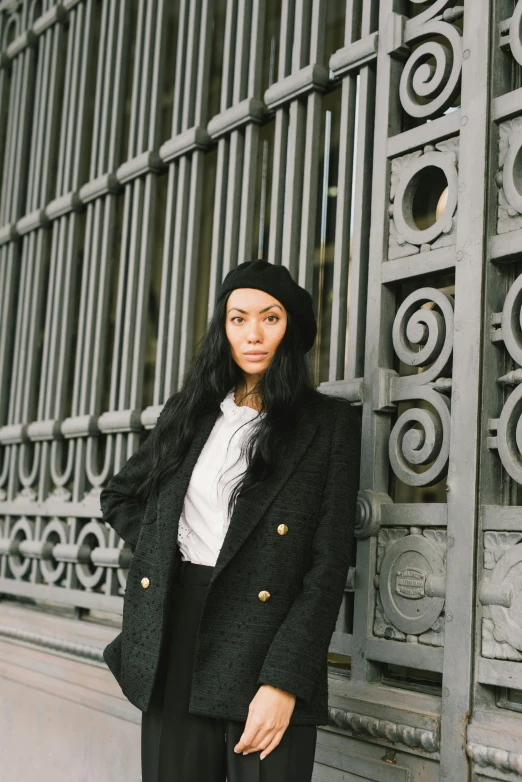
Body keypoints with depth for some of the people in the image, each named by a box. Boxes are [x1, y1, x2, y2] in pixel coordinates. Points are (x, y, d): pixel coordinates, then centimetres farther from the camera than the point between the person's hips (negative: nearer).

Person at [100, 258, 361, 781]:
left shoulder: (329, 422, 0)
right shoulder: (188, 411, 13)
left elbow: (329, 562, -7)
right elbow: (118, 497, 27)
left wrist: (284, 680, -15)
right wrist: (159, 552, 9)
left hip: (266, 636, -3)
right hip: (174, 638, 4)